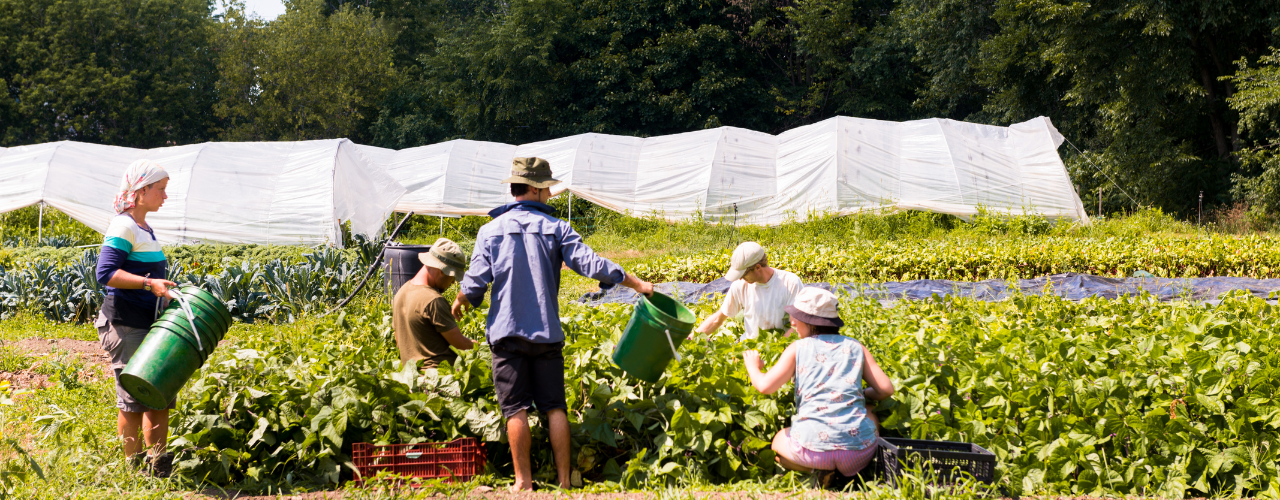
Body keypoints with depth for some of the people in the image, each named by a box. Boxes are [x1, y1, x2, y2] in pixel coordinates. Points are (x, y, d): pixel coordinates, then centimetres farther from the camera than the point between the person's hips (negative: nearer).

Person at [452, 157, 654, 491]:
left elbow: (475, 283, -1)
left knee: (516, 408, 1)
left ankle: (523, 481, 1)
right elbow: (590, 264, -7)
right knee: (554, 407, 6)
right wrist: (635, 283, 1)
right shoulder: (555, 228, 0)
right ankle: (563, 479, 5)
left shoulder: (491, 231, 1)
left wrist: (460, 303, 21)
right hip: (546, 333, 0)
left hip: (507, 332, 0)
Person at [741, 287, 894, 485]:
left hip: (814, 445, -2)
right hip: (859, 446, 2)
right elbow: (886, 389, 7)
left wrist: (752, 366, 18)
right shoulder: (855, 348, 11)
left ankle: (816, 474, 2)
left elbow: (765, 385, -4)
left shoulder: (799, 348, 5)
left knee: (778, 439, 33)